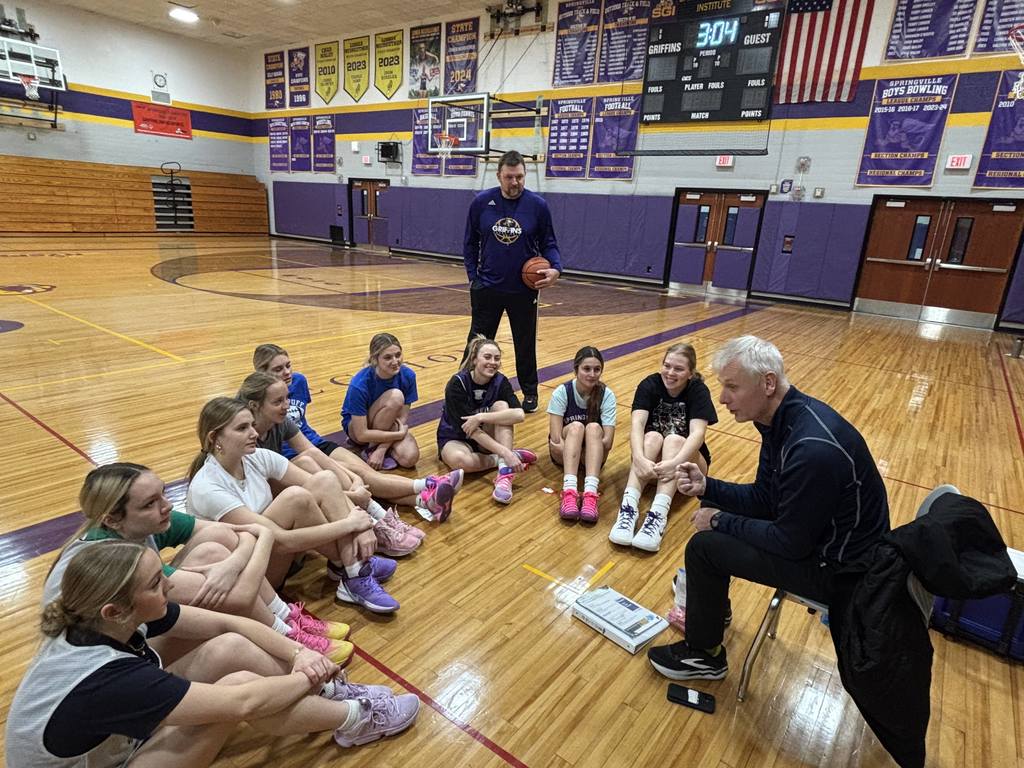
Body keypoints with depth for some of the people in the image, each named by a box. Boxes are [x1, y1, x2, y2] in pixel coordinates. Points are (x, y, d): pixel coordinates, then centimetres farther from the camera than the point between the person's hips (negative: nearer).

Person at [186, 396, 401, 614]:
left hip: (278, 556, 7)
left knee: (325, 479, -16)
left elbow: (324, 488, -9)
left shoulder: (257, 458, -6)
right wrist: (348, 523, -27)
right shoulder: (206, 488, -26)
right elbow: (280, 541, -30)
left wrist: (360, 525, -25)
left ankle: (356, 571, -17)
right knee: (296, 496, -31)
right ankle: (344, 567, -11)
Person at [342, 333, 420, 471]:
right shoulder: (360, 384, -30)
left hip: (388, 426, 3)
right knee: (395, 397, -32)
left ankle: (379, 448, 2)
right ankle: (370, 449, -14)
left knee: (410, 458, -29)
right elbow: (362, 434, -27)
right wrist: (400, 434, -26)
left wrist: (382, 449, -23)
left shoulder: (407, 375, -19)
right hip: (357, 426, -3)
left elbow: (402, 418, -14)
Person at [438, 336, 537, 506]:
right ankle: (506, 458, -15)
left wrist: (481, 417, -36)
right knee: (459, 460, -40)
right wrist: (505, 452, -37)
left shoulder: (500, 381, -11)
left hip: (486, 438, 3)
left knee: (501, 405, -25)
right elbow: (470, 429, -28)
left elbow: (519, 414, -27)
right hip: (455, 438, -3)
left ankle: (505, 472, -34)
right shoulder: (457, 384, -22)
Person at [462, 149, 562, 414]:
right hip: (487, 288, 0)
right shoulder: (481, 202, -3)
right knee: (477, 343, 9)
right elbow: (470, 243, 5)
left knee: (525, 345, 13)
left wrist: (556, 267, -15)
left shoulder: (537, 205, -5)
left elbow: (548, 243, 3)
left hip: (524, 290, 0)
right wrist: (473, 277, -1)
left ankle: (530, 393, 29)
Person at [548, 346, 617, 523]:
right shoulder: (561, 393, -16)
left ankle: (590, 493, -49)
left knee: (593, 428, -32)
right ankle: (569, 491, -50)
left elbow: (607, 443, -21)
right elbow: (555, 440, -22)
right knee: (576, 426, -32)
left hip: (592, 454, 1)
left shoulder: (607, 395, -13)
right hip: (564, 452, -1)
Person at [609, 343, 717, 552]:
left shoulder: (698, 391, -14)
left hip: (688, 462, -1)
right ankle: (628, 508, -47)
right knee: (652, 437, -31)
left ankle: (658, 516, -50)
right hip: (653, 459, 1)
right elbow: (637, 424, -27)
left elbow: (697, 433, -29)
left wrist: (675, 463, -47)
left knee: (674, 440, -32)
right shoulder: (649, 385, -12)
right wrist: (639, 459, -46)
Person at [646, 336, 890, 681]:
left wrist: (720, 522, -15)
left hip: (838, 566, -9)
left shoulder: (812, 448, -34)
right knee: (713, 508, 12)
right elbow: (763, 497, 4)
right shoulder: (782, 418, -4)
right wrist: (706, 486, -11)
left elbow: (790, 543, -26)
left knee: (704, 546, -13)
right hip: (809, 527, 9)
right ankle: (711, 608, 34)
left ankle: (703, 655, 11)